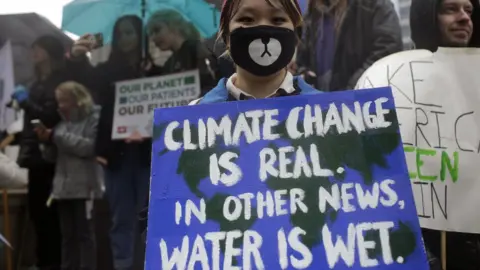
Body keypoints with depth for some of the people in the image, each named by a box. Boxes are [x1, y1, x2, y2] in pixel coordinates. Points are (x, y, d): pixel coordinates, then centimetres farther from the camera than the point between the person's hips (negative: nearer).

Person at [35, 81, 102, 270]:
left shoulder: (94, 118, -2)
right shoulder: (64, 121, 17)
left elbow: (89, 147, -17)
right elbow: (54, 155, 19)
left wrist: (57, 136, -11)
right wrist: (48, 140, -1)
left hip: (84, 187, -6)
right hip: (63, 186, 6)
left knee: (84, 233, -1)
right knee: (67, 234, 10)